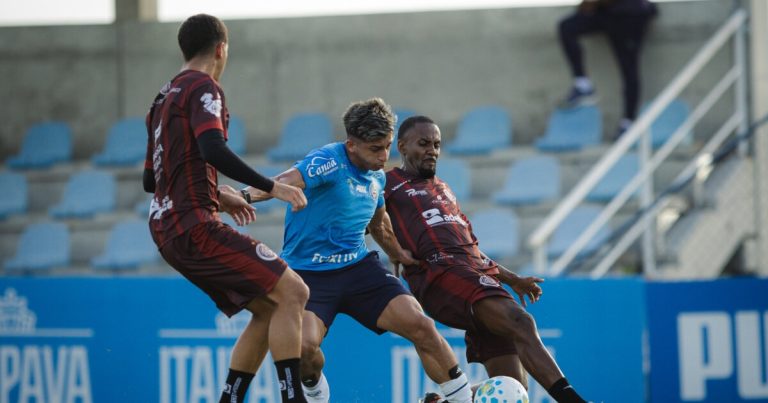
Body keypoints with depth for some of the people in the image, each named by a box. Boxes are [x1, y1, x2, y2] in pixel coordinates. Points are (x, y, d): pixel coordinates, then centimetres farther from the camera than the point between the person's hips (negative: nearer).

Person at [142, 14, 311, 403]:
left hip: (168, 229, 10)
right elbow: (213, 150, -23)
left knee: (268, 308, 12)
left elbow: (150, 178, 27)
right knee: (292, 292, -13)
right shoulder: (203, 88, -6)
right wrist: (271, 187, -19)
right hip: (194, 225, -9)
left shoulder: (164, 97, 22)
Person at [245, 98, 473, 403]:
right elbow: (286, 182, -37)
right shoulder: (329, 162, -18)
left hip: (358, 266, 6)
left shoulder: (377, 177, 8)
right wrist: (245, 196, -54)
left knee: (421, 326, -10)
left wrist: (397, 254, 39)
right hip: (309, 272, -6)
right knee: (303, 346, -27)